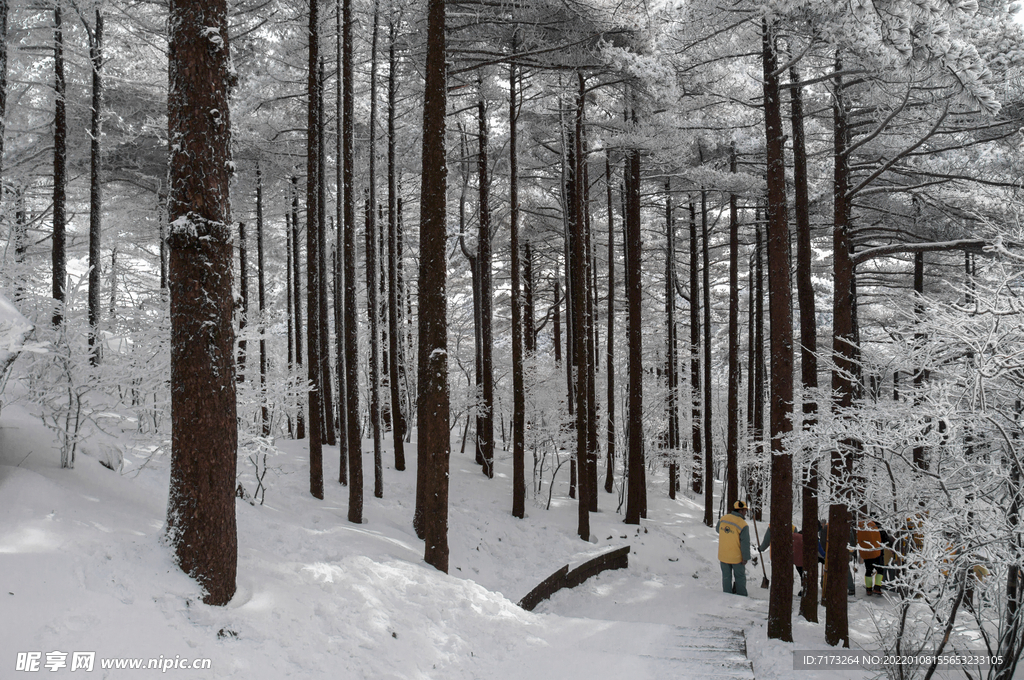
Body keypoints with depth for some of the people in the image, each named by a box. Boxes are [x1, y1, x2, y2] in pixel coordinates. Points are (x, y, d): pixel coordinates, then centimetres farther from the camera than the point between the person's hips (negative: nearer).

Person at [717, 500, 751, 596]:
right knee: (740, 577, 14)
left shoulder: (723, 518, -4)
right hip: (736, 556, -4)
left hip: (723, 555, 4)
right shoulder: (743, 525, -20)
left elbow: (717, 529, 16)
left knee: (726, 576, 15)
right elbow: (745, 543, -18)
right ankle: (741, 596, 22)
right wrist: (745, 557, -10)